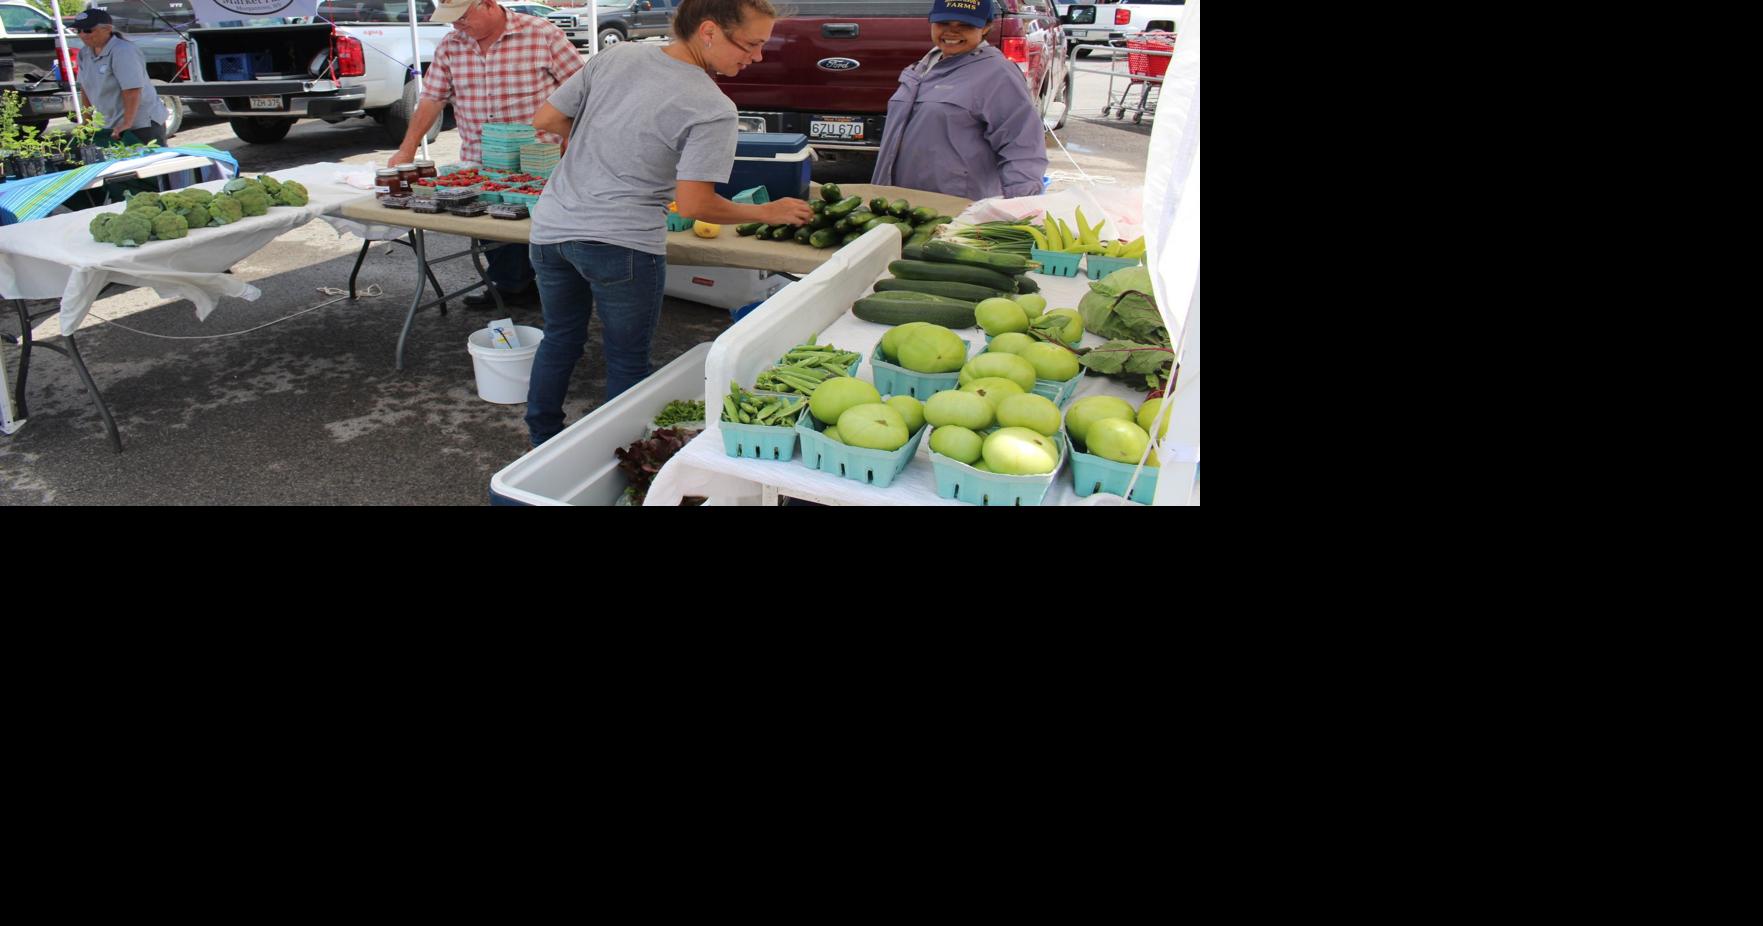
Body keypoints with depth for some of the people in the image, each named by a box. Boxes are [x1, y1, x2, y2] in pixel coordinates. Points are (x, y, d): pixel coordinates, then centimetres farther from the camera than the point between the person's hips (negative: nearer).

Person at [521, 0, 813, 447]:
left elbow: (547, 119, 8)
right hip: (622, 242, -6)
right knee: (627, 360, 12)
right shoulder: (712, 109, -13)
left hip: (551, 227, 6)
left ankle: (542, 444, 39)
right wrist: (768, 213, -3)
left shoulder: (615, 55, 4)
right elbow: (694, 205, -15)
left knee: (560, 340, 24)